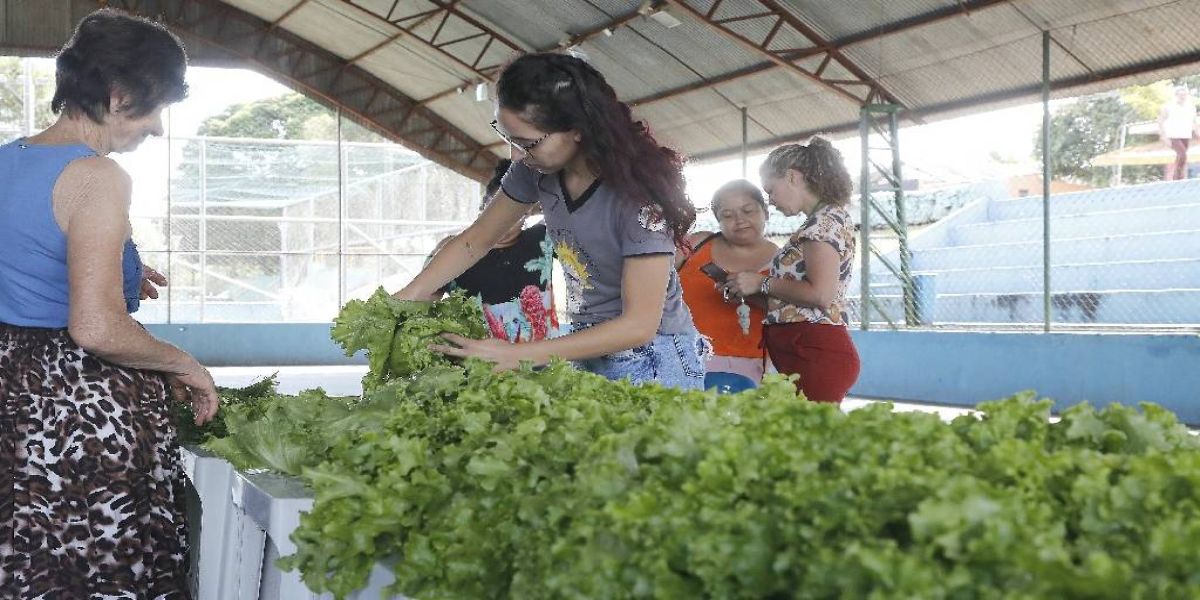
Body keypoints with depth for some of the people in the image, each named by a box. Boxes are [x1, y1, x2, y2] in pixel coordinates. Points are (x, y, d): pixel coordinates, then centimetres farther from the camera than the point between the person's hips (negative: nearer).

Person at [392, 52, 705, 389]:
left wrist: (518, 356, -28)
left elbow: (639, 324, -26)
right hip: (588, 348, 5)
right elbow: (477, 239, 7)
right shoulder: (536, 169, -8)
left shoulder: (637, 191, -26)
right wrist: (406, 298, -7)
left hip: (652, 353, -5)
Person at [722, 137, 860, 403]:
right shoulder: (827, 218, 21)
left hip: (815, 353, -10)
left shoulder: (825, 220, -9)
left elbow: (820, 294, -19)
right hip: (802, 353, 10)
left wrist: (762, 284, -10)